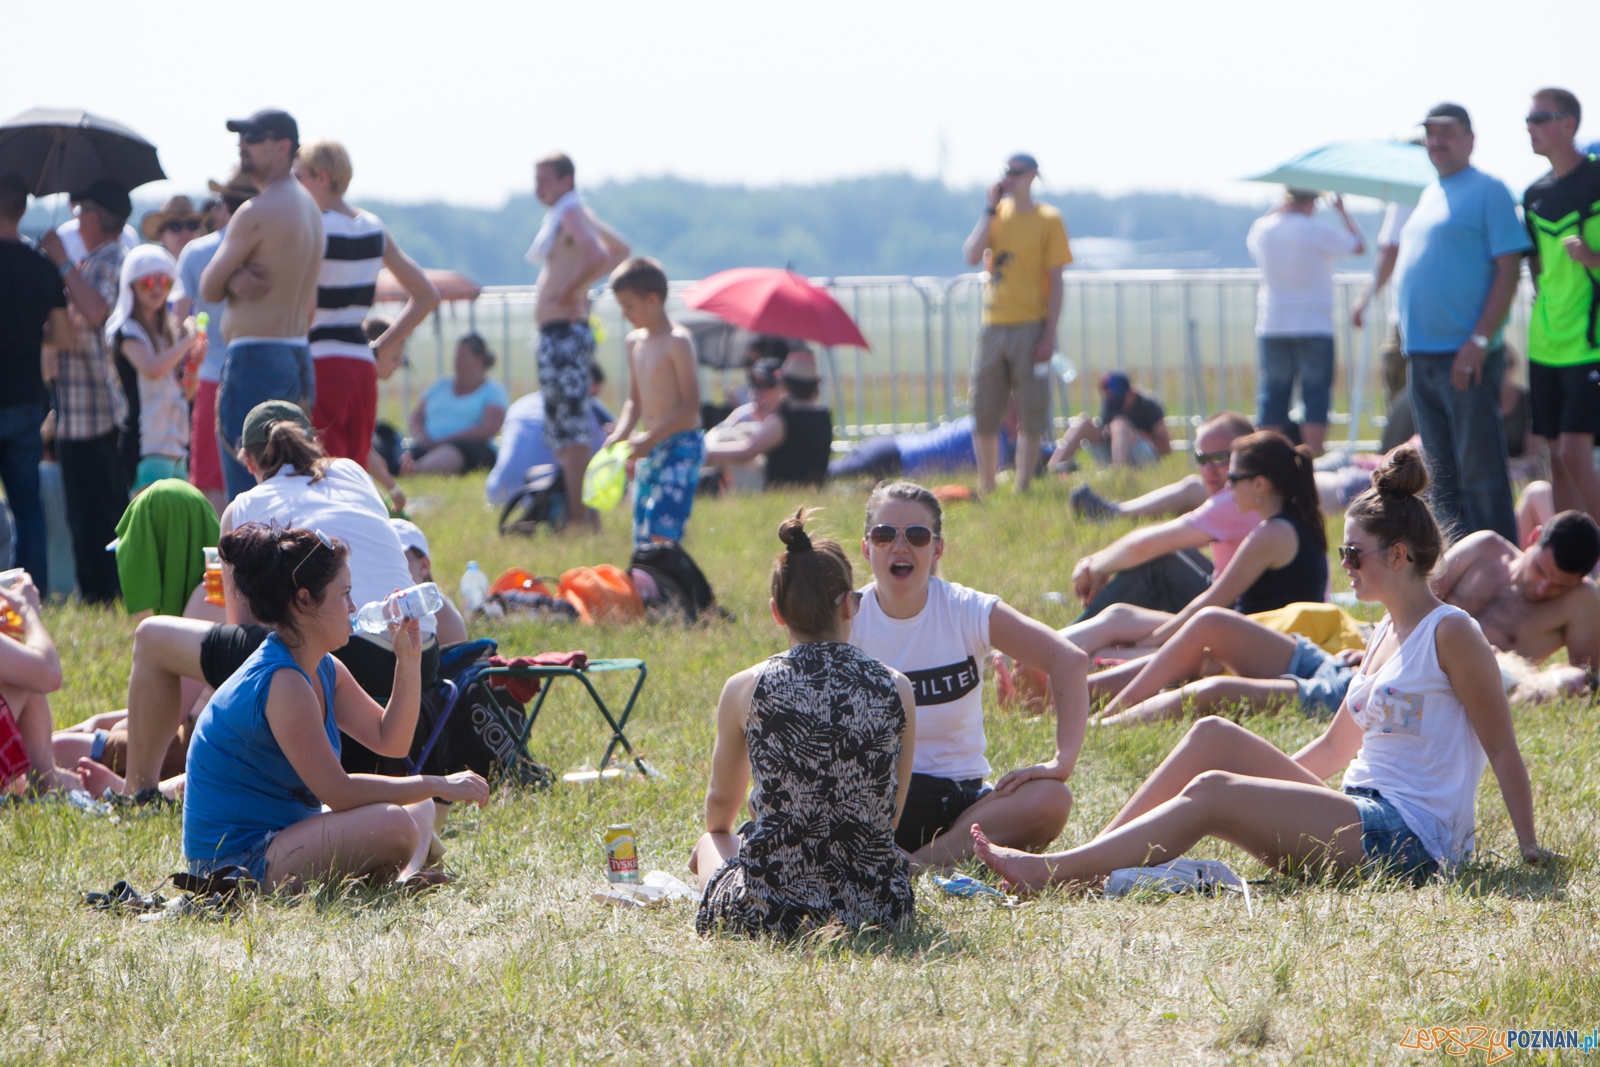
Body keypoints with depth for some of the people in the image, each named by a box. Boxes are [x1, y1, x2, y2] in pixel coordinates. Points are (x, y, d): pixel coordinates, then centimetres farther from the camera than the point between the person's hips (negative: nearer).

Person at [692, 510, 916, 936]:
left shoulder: (746, 689, -4)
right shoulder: (896, 689, -1)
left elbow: (720, 806, 14)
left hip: (766, 912, -1)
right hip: (875, 908, 2)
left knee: (713, 841, 33)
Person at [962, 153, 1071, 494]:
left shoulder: (1047, 220, -1)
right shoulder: (997, 215, 11)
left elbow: (1055, 282, -4)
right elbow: (972, 256, -5)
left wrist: (1049, 335, -11)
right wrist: (991, 208, -4)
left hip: (1030, 326, -4)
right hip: (993, 325, 4)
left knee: (1029, 415, -2)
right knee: (983, 415, 4)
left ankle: (1022, 489, 3)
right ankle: (986, 489, 14)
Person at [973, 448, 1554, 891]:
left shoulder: (1451, 634, -8)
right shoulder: (1384, 634, 20)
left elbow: (1502, 748, -9)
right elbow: (1336, 747, 27)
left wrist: (1529, 847, -13)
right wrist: (1261, 779, 24)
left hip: (1413, 839, -9)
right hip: (1364, 817, 9)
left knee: (1212, 793, -19)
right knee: (1213, 736, -3)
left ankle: (1054, 871, -22)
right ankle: (1089, 858, -8)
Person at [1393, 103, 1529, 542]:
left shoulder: (1487, 191, -6)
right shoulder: (1429, 194, 18)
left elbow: (1508, 271, -12)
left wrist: (1479, 341, -19)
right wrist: (1406, 334, 17)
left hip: (1466, 356, -8)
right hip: (1422, 355, 8)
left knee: (1479, 474, -7)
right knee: (1442, 477, 10)